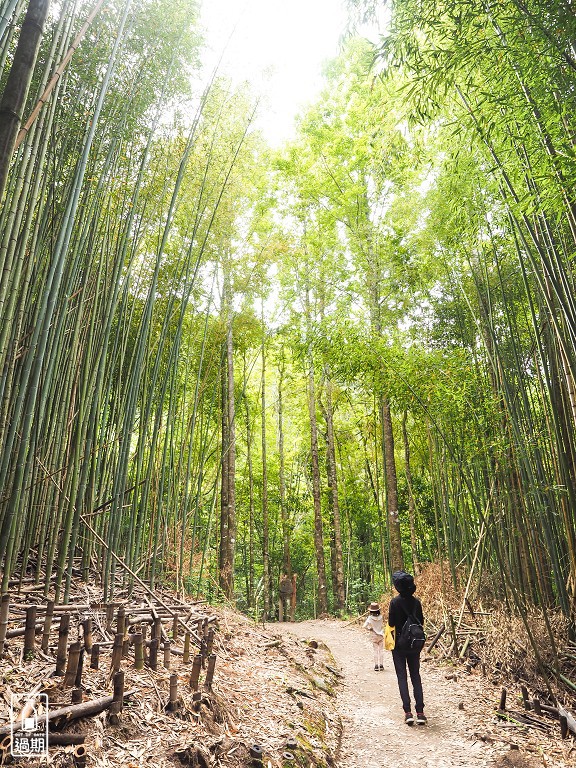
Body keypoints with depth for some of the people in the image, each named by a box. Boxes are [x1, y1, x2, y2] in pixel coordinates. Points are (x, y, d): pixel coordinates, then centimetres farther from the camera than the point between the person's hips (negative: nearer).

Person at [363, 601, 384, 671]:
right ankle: (381, 665, 16)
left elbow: (365, 626, -23)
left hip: (374, 636, -2)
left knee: (375, 651, 8)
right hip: (381, 635, 2)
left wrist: (369, 629, -6)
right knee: (381, 650, 12)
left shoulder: (370, 618, -16)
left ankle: (376, 666, 9)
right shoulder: (381, 617, -10)